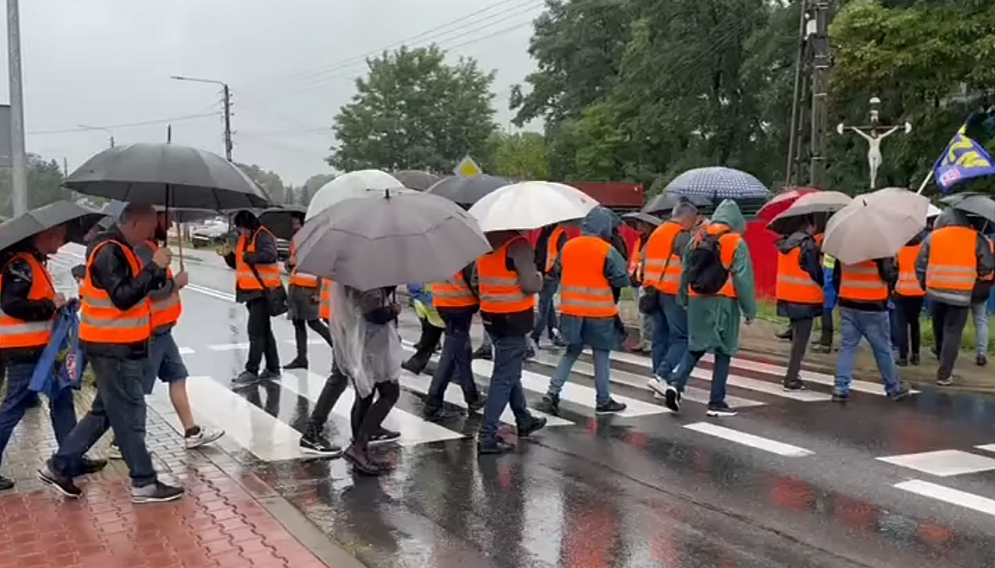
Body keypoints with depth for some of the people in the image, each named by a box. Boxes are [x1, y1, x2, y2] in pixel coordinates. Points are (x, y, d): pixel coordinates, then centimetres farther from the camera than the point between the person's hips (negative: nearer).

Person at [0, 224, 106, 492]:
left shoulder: (35, 262, 14)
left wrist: (55, 305, 4)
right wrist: (51, 305, -19)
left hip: (38, 348, 10)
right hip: (23, 350, -10)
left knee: (62, 397, 12)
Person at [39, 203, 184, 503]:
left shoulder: (120, 249, 13)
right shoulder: (109, 252, -19)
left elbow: (138, 287, 16)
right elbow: (124, 298, -28)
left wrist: (157, 271, 0)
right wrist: (154, 266, -25)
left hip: (120, 346, 10)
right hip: (113, 348, -10)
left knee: (105, 412, 17)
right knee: (130, 414, -3)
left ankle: (59, 466, 24)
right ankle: (144, 483, 6)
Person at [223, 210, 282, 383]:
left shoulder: (263, 237, -12)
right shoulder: (243, 239, 15)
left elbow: (270, 255, -29)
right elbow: (238, 264, 20)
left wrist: (249, 256, -29)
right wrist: (229, 255, 2)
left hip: (262, 291, -10)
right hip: (251, 291, 10)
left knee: (255, 330, -9)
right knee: (264, 330, 13)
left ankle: (251, 370, -6)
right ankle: (273, 369, 20)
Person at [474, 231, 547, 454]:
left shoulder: (485, 241, 5)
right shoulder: (518, 245, -18)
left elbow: (475, 280, 11)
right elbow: (531, 285, -22)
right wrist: (539, 276, -2)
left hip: (490, 316, 8)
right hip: (513, 319, -8)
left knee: (509, 371, 22)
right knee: (504, 378, -3)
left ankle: (524, 420, 38)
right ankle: (487, 436, -5)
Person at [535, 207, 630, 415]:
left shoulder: (568, 246, 2)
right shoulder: (607, 251, -13)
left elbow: (556, 272, 12)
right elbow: (623, 279, -13)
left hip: (571, 311, 5)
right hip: (599, 312, -4)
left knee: (571, 352, 17)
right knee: (601, 356, 9)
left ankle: (552, 394, 6)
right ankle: (603, 401, 18)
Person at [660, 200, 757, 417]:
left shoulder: (697, 239, 7)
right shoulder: (737, 243, -7)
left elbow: (685, 272, 14)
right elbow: (743, 279, -9)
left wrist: (684, 300, 24)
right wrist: (750, 310, -2)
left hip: (698, 301, 4)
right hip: (724, 303, -4)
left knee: (696, 347, 14)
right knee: (723, 352, 6)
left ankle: (676, 382, -7)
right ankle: (716, 402, 9)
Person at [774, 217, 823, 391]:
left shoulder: (786, 243, 8)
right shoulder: (808, 246, -15)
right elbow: (816, 272, -14)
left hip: (787, 297, 8)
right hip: (805, 299, -8)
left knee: (797, 337, 20)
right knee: (801, 340, -1)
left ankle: (792, 374, 25)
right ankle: (791, 379, -1)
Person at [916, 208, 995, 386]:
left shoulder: (932, 237, 3)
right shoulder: (976, 238, -1)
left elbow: (920, 264, 4)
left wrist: (924, 284, 18)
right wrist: (979, 278, 22)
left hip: (936, 291, 2)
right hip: (962, 294, -2)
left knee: (940, 327, 24)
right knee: (952, 333, 1)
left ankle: (940, 352, 48)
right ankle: (944, 374, -1)